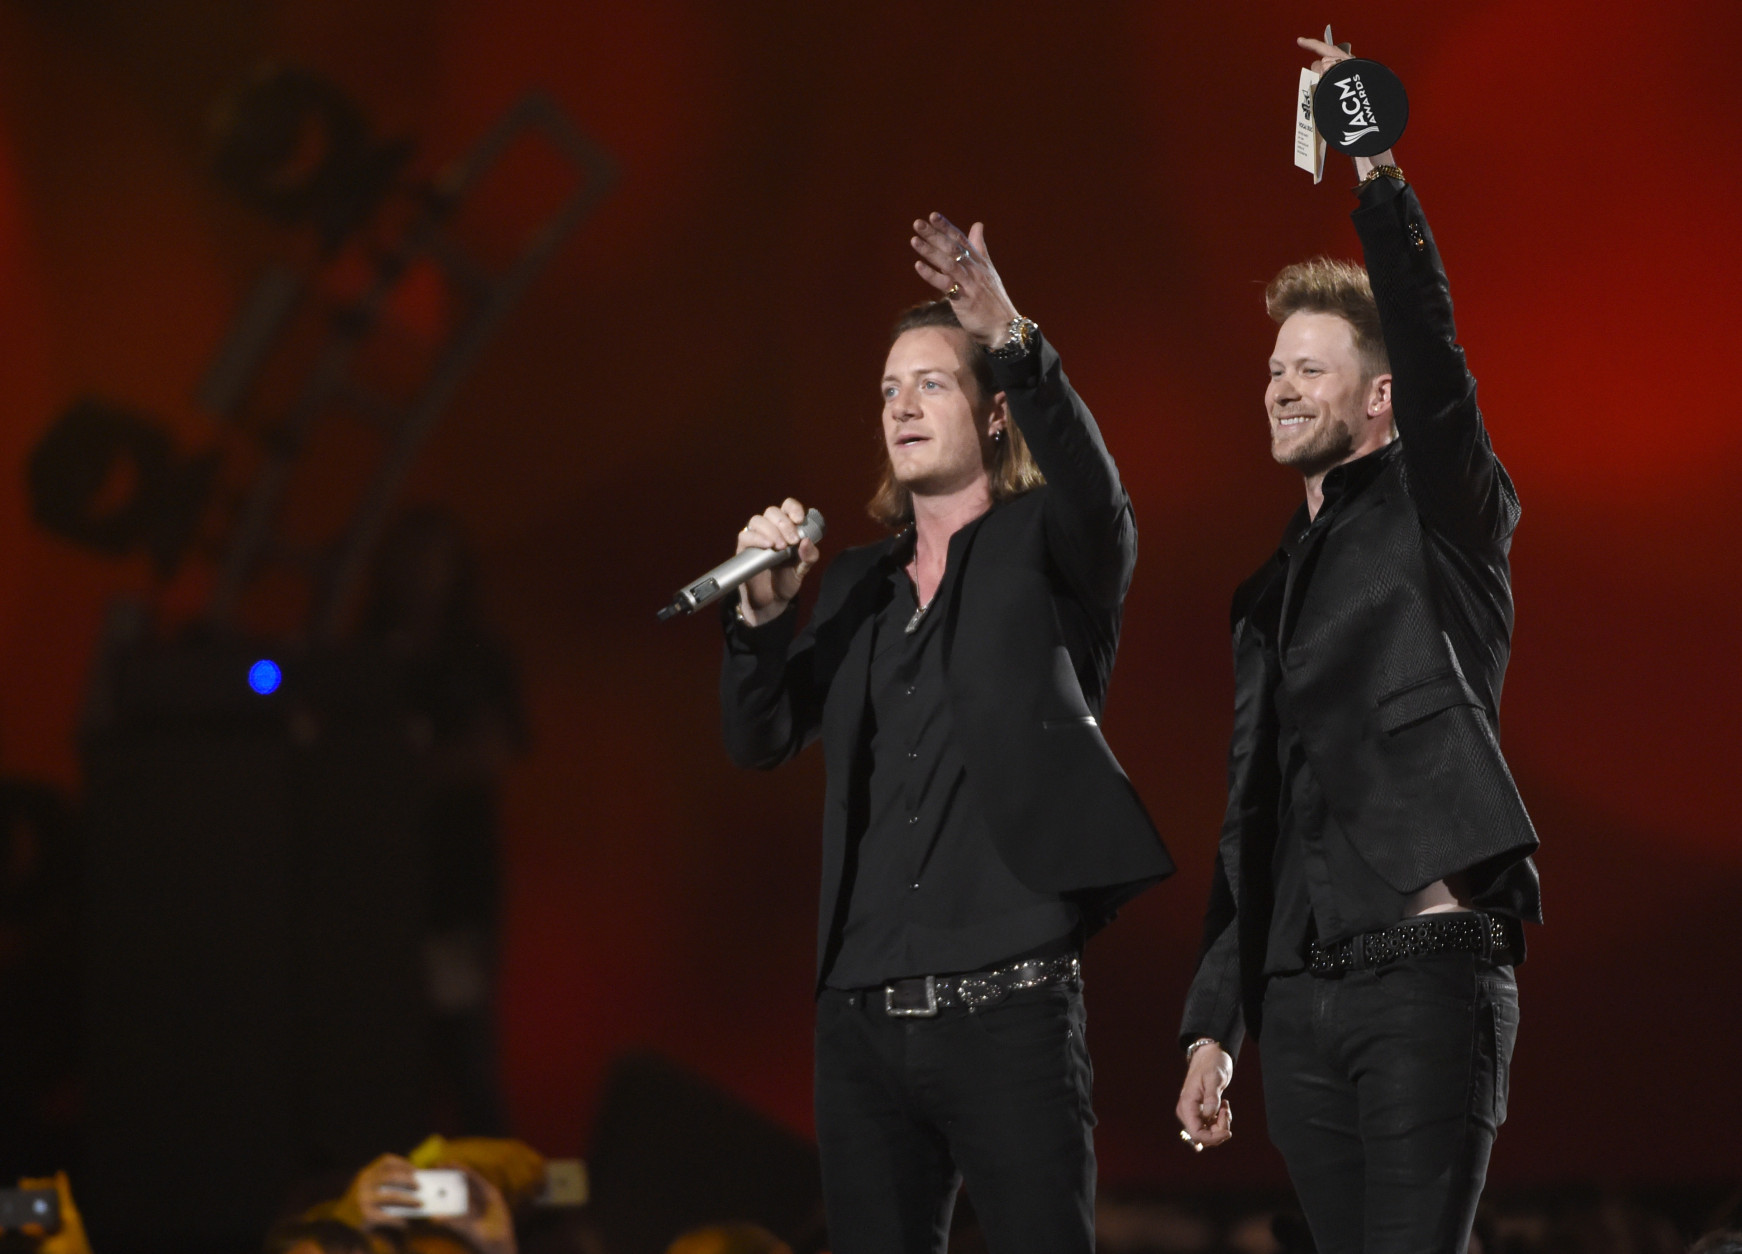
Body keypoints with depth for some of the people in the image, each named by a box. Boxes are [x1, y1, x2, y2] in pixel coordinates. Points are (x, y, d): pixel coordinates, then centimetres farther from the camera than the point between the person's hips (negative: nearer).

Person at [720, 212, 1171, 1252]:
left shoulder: (1047, 551, 5)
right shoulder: (858, 587, 19)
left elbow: (1094, 491, -19)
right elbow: (759, 740, 12)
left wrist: (1013, 339, -32)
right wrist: (764, 610, -7)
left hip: (1009, 1007, -5)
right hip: (866, 1016, 5)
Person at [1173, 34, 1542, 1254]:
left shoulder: (1438, 519, 7)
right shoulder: (1271, 592, 23)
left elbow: (1437, 369, -14)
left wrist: (1380, 179, -21)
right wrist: (1215, 1021, 16)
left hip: (1426, 969, -6)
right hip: (1299, 998, 6)